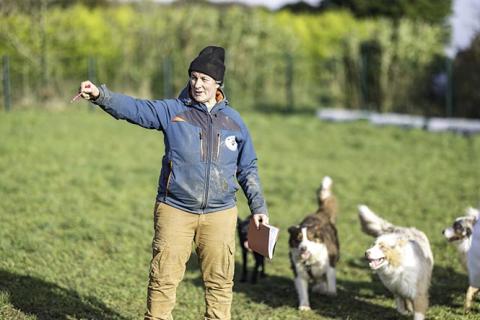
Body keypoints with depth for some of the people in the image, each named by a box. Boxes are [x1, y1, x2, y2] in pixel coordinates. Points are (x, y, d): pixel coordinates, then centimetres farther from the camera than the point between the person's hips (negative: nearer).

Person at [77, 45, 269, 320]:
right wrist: (100, 95, -29)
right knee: (163, 279, -1)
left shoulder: (233, 120, 8)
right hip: (175, 212, -2)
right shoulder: (172, 111, 0)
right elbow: (133, 108, -13)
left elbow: (247, 168, 15)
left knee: (220, 282, 8)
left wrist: (258, 206, 12)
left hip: (220, 215, 2)